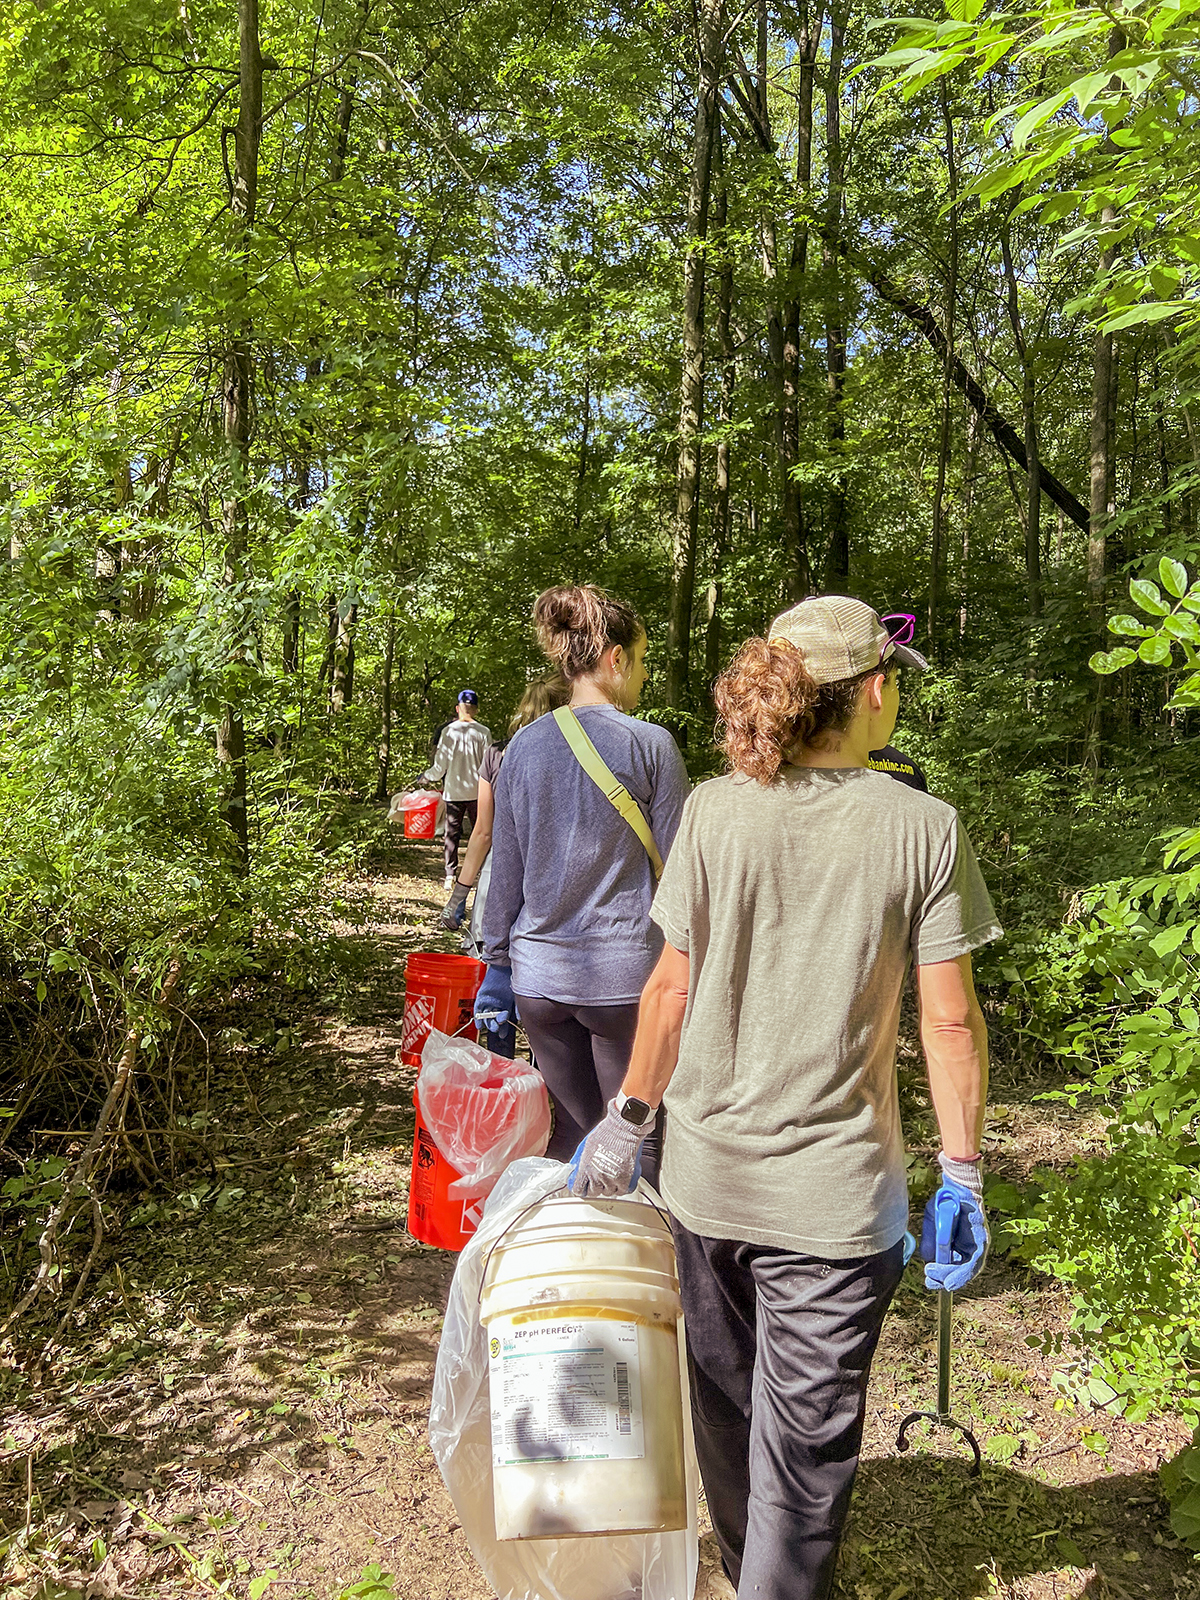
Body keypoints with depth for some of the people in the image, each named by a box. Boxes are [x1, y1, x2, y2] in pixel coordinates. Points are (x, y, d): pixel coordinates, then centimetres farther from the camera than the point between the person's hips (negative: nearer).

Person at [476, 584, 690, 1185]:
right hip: (626, 975, -4)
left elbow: (506, 871, 9)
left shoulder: (524, 746, 4)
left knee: (568, 1143, 17)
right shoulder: (650, 745, -8)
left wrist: (498, 967, 17)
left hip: (541, 977, 4)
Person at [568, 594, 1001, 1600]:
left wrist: (629, 1119, 8)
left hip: (707, 1172, 3)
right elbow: (951, 1021, -9)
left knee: (726, 1397, 26)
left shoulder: (714, 810, -7)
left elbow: (673, 987, -4)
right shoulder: (924, 828, -10)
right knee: (805, 1443, 13)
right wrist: (963, 1174, 1)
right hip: (835, 1194, -3)